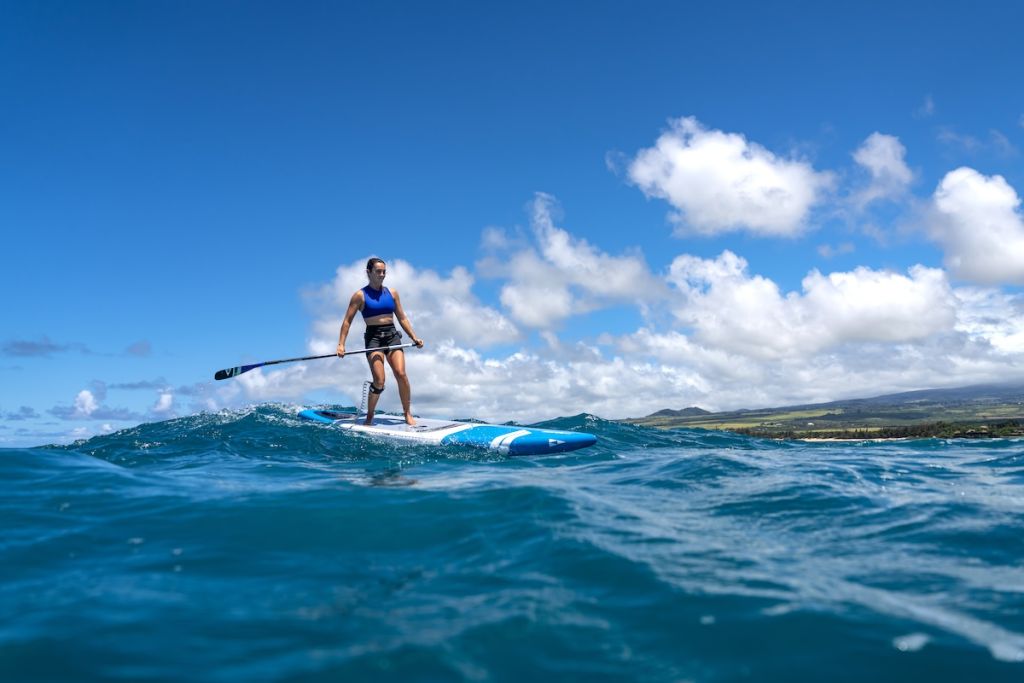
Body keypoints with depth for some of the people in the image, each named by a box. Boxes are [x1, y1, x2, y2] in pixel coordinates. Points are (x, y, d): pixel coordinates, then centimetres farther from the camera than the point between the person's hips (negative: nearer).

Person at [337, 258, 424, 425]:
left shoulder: (392, 293, 11)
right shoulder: (360, 295, 1)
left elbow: (402, 318, 16)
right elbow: (347, 321, 0)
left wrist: (414, 337, 7)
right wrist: (341, 344, -9)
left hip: (392, 335, 3)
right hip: (373, 337, -3)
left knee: (401, 374, -14)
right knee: (379, 380, -14)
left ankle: (408, 414, -2)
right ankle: (369, 417, 5)